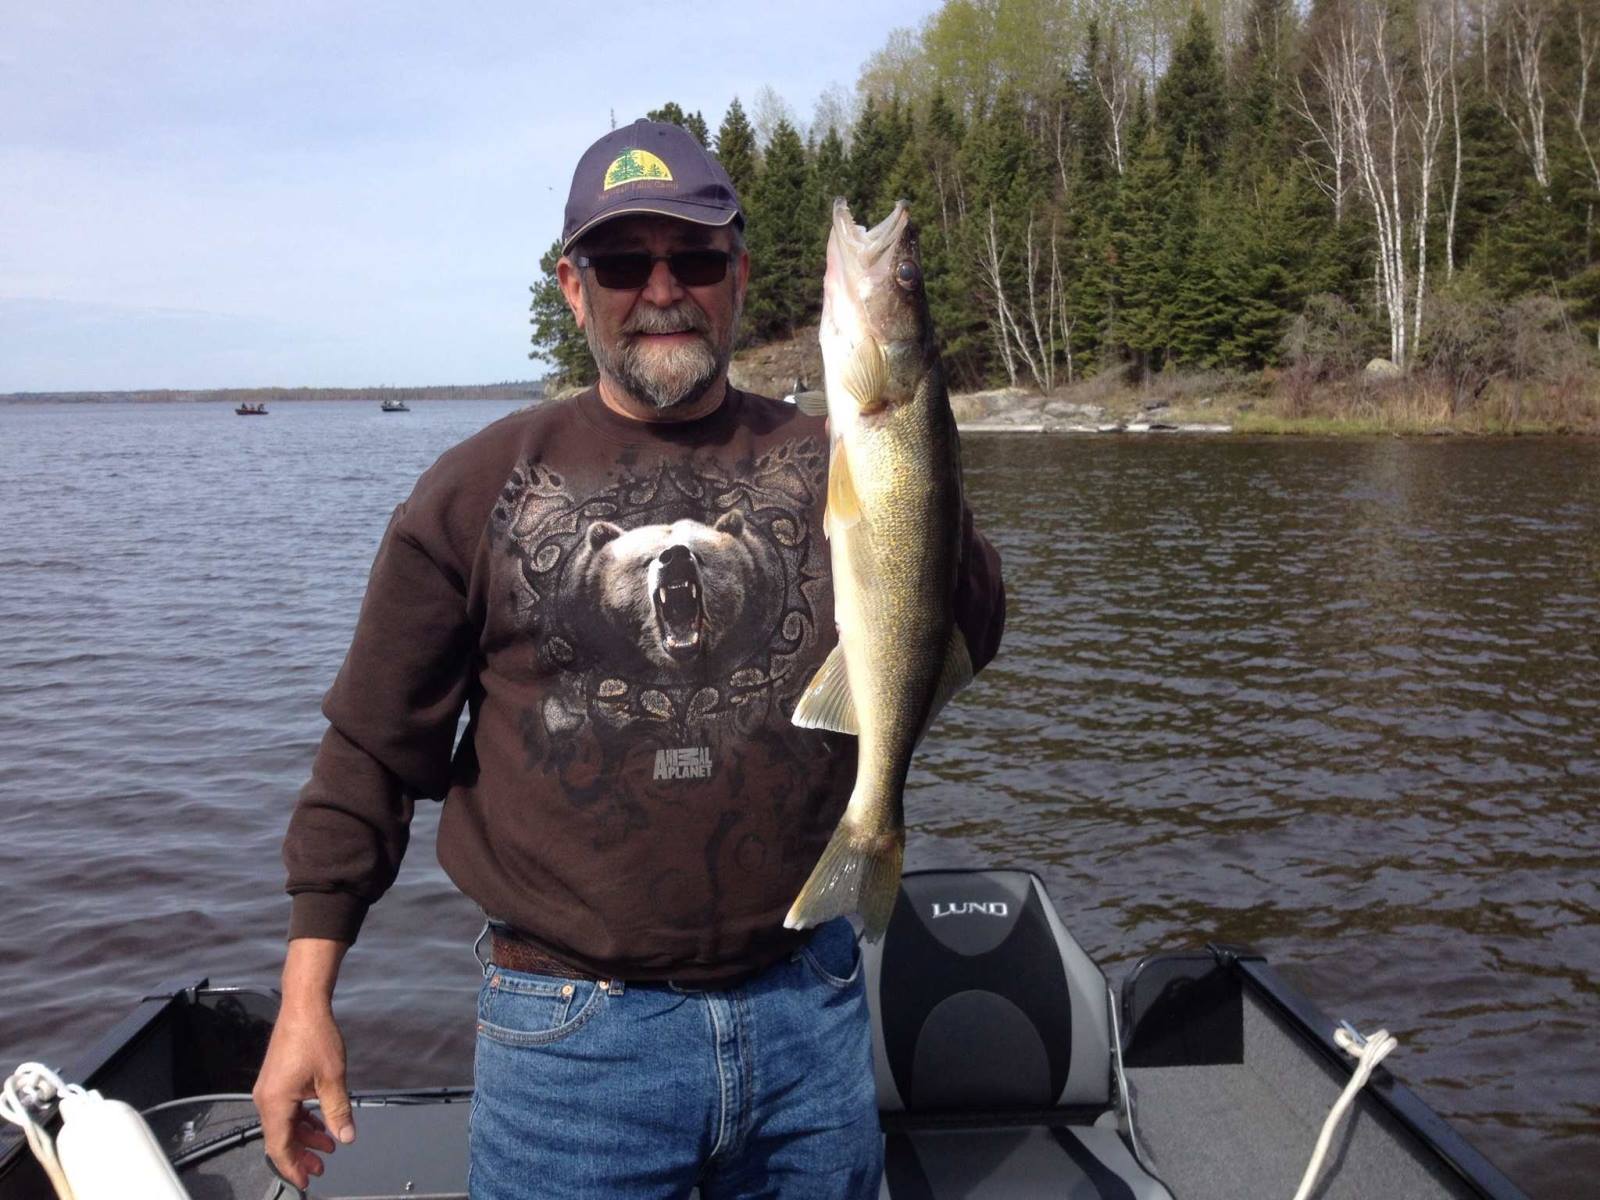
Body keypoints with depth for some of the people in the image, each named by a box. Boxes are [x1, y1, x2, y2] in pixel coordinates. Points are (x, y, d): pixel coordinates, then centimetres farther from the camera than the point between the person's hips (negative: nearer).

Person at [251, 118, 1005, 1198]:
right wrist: (307, 999, 0)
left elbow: (967, 643, -6)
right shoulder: (484, 488, -2)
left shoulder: (822, 465, 2)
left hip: (811, 1004, 2)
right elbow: (374, 747, 2)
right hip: (570, 1028, -2)